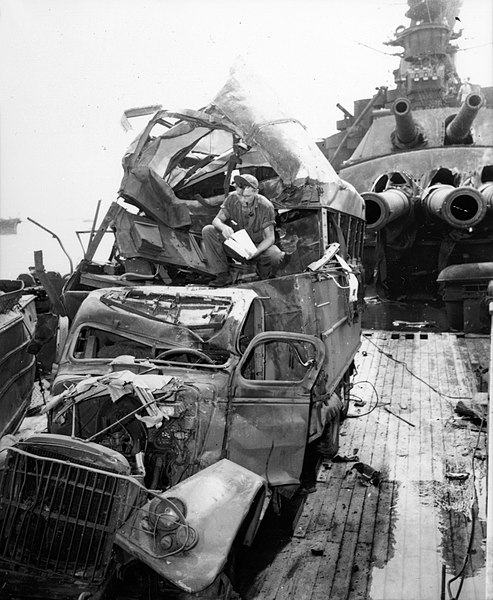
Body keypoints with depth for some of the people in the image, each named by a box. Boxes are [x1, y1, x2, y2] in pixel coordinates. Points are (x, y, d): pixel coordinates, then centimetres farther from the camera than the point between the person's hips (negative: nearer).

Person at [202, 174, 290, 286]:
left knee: (276, 258, -35)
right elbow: (217, 220, -8)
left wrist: (256, 252, -36)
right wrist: (223, 227, -34)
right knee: (207, 231, -20)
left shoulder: (265, 207, -20)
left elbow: (270, 237, -17)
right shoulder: (232, 199, -13)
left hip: (259, 246, -3)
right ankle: (223, 275, -15)